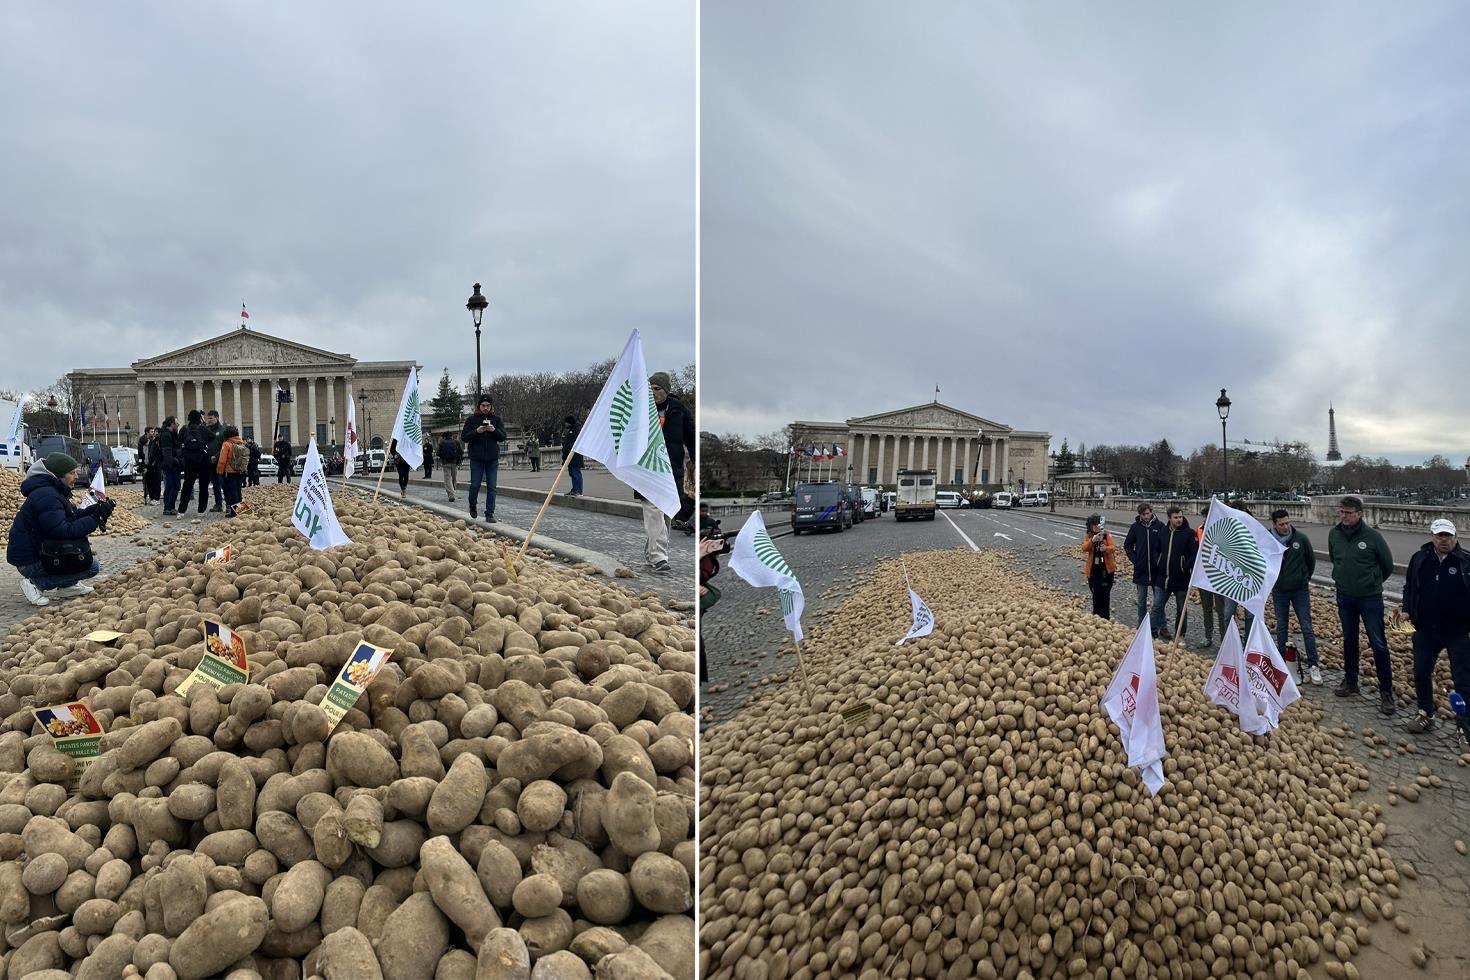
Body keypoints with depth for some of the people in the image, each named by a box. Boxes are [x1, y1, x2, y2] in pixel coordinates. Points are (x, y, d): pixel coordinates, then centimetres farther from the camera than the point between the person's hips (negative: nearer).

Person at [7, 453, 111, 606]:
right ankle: (35, 583, -9)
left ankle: (67, 585, 14)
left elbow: (72, 517, 13)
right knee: (92, 566, -16)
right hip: (30, 561, -10)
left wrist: (94, 510, -3)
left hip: (39, 549, 10)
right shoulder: (46, 496, -23)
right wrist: (96, 517, -26)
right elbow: (65, 532, -29)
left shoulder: (53, 491, 10)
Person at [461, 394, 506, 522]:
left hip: (492, 459, 1)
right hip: (476, 459, -1)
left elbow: (503, 437, 2)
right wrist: (476, 431, -18)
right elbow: (463, 437, -2)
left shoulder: (496, 419, 7)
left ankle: (490, 514, 4)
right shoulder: (471, 419, 2)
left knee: (491, 487, 0)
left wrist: (494, 430, -17)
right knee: (475, 485, 0)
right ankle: (472, 505, 29)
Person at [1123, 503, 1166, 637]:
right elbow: (1127, 545, 11)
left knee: (1158, 603, -3)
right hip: (1141, 570, 2)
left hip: (1157, 571, -2)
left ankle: (1154, 629, 7)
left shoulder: (1160, 526, -4)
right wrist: (1134, 559, 2)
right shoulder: (1136, 527, 2)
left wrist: (1161, 561, -8)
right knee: (1141, 602, 12)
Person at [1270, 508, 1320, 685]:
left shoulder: (1301, 538, -9)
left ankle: (1313, 665, 7)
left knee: (1307, 627, 0)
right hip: (1279, 592, 1)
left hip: (1300, 590, -1)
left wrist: (1305, 579, 12)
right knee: (1281, 627, 11)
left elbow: (1311, 560, 7)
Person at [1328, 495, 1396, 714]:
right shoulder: (1334, 534, -2)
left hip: (1370, 598, -4)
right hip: (1344, 597, 4)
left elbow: (1388, 565, -1)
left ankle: (1386, 691, 7)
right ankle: (1350, 681, 28)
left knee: (1378, 644, -1)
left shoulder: (1372, 536, -15)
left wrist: (1373, 582, 10)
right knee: (1349, 640, 15)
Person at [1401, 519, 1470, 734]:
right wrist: (1406, 610, 0)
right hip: (1426, 630, 4)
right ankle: (1425, 714, 26)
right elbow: (1409, 587, 13)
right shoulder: (1419, 559, 1)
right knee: (1421, 672, 11)